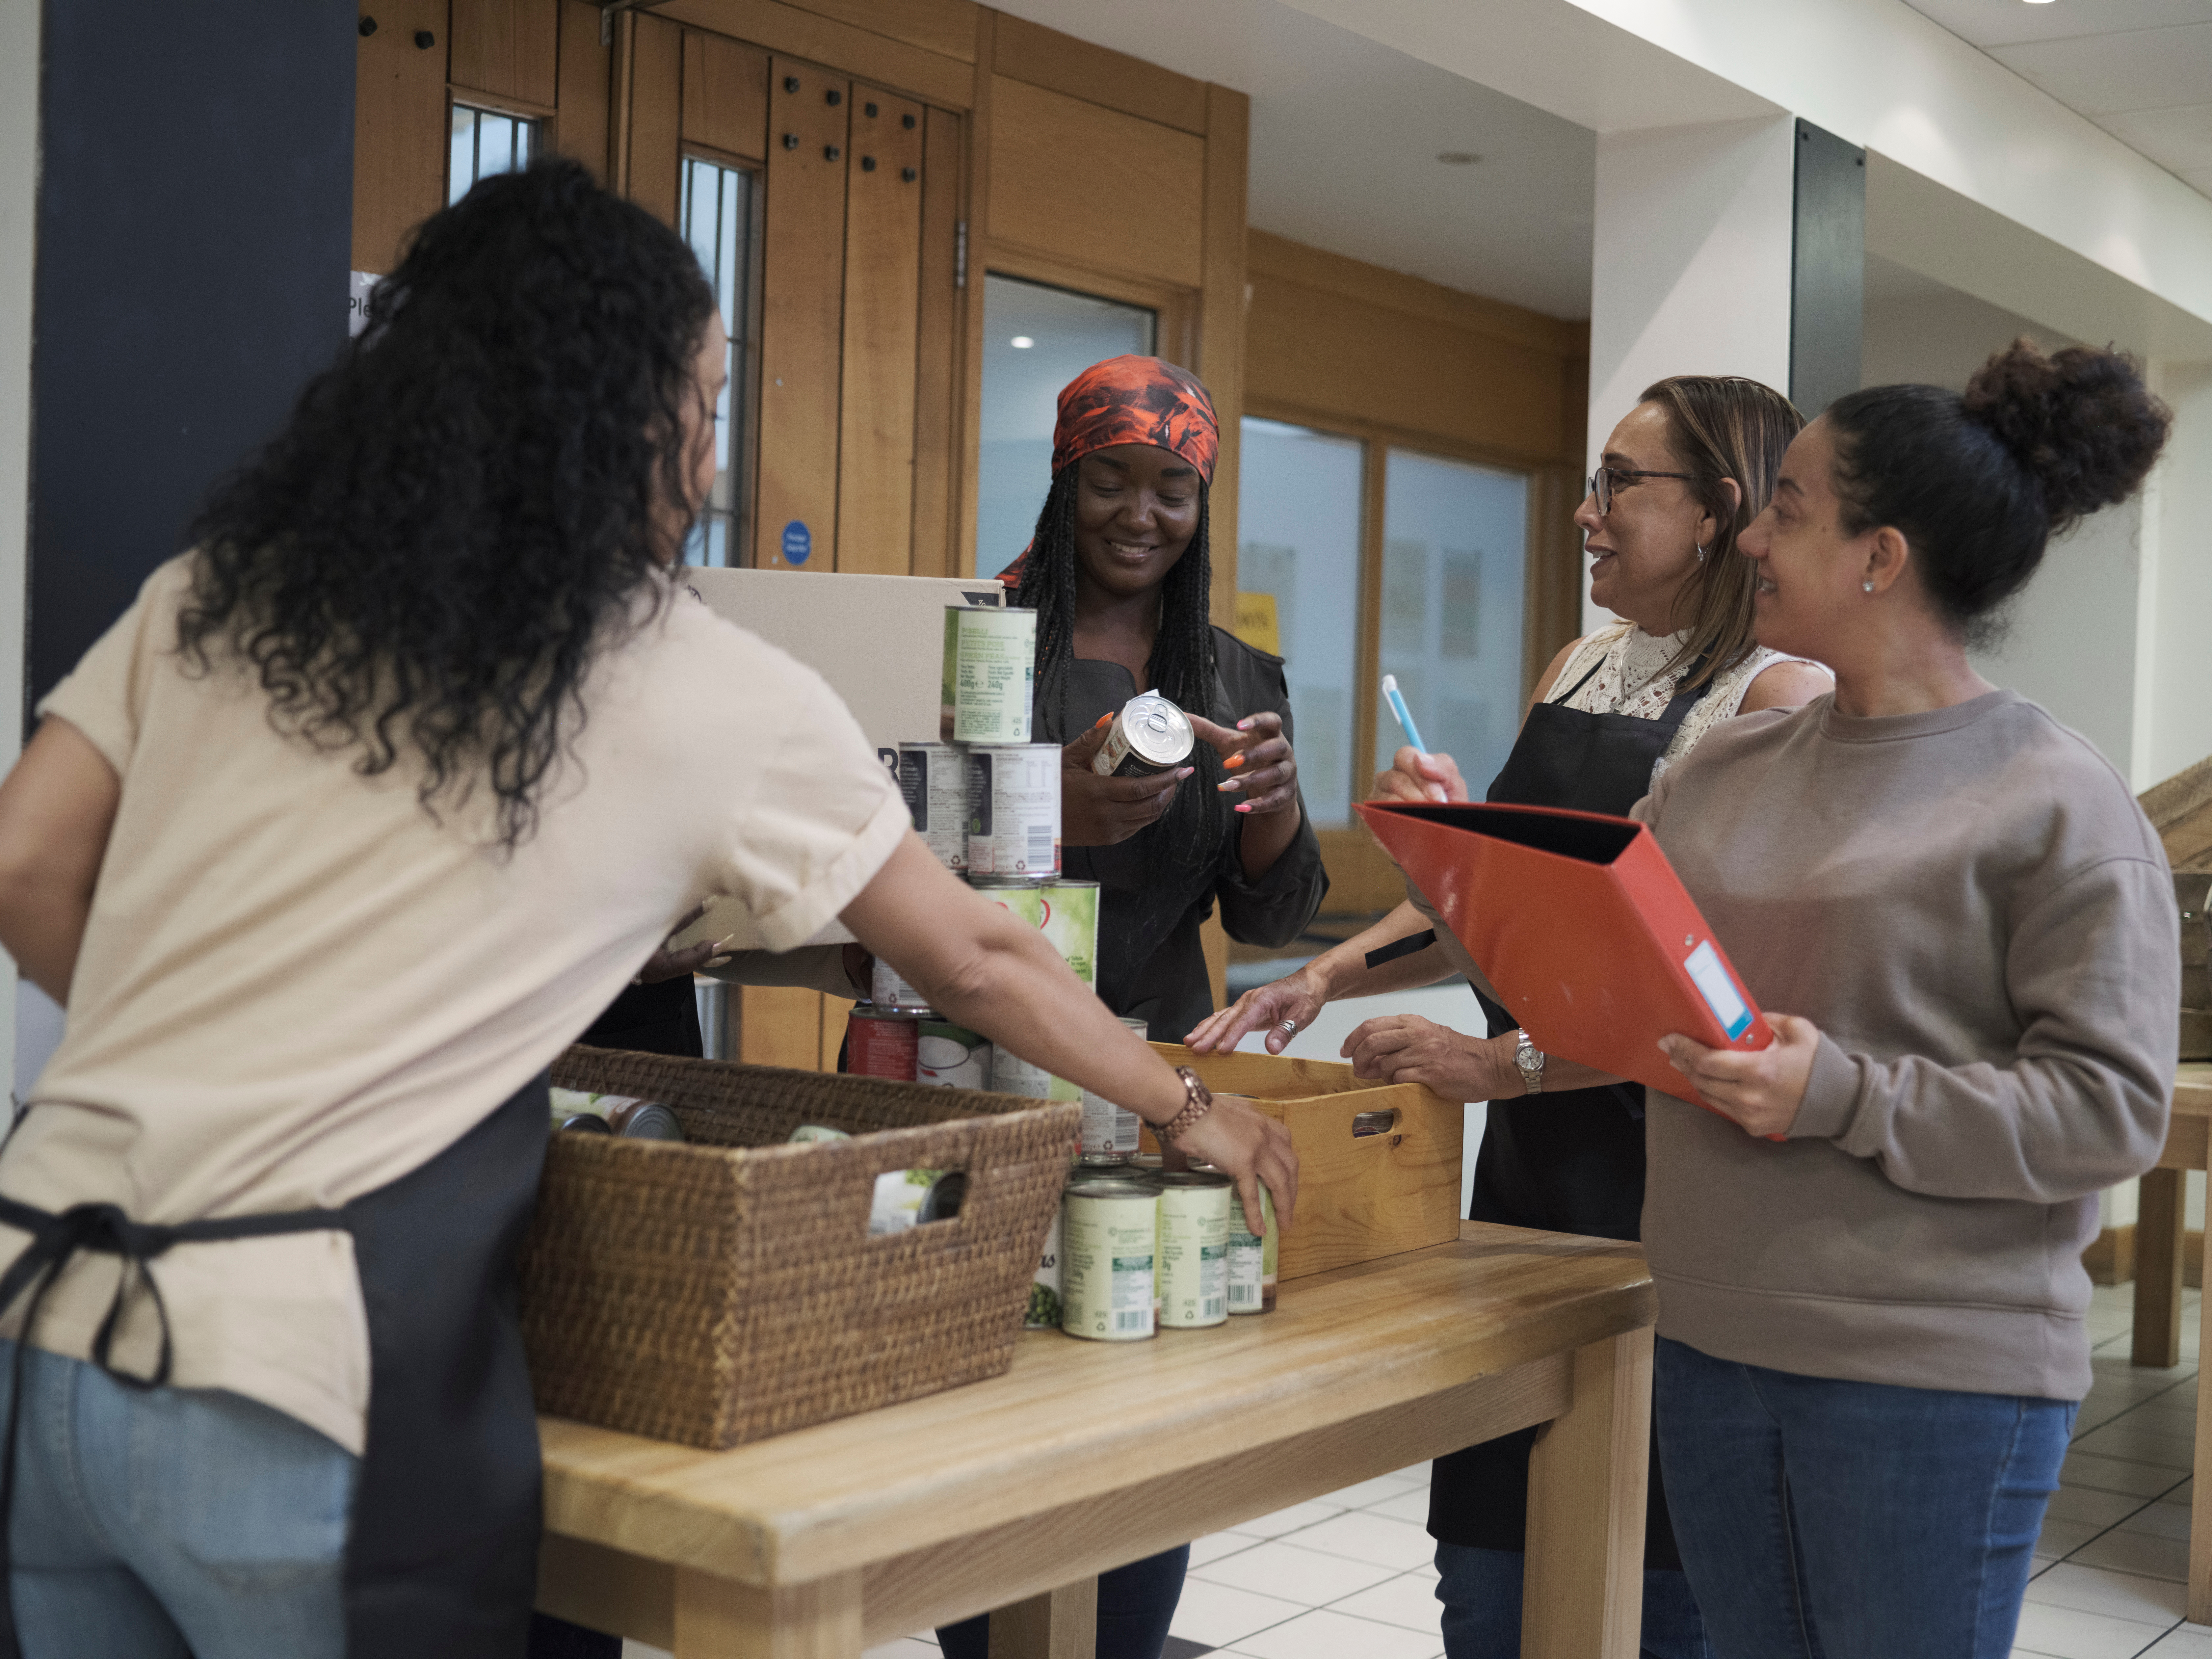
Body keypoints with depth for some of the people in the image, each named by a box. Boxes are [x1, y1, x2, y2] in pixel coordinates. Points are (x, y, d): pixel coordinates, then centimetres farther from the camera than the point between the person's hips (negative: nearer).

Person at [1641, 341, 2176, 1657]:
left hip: (1936, 1375, -5)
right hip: (1713, 1344, 6)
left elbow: (2112, 1109, -13)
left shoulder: (2058, 803, -9)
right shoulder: (1726, 771, 9)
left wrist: (1847, 1098, -21)